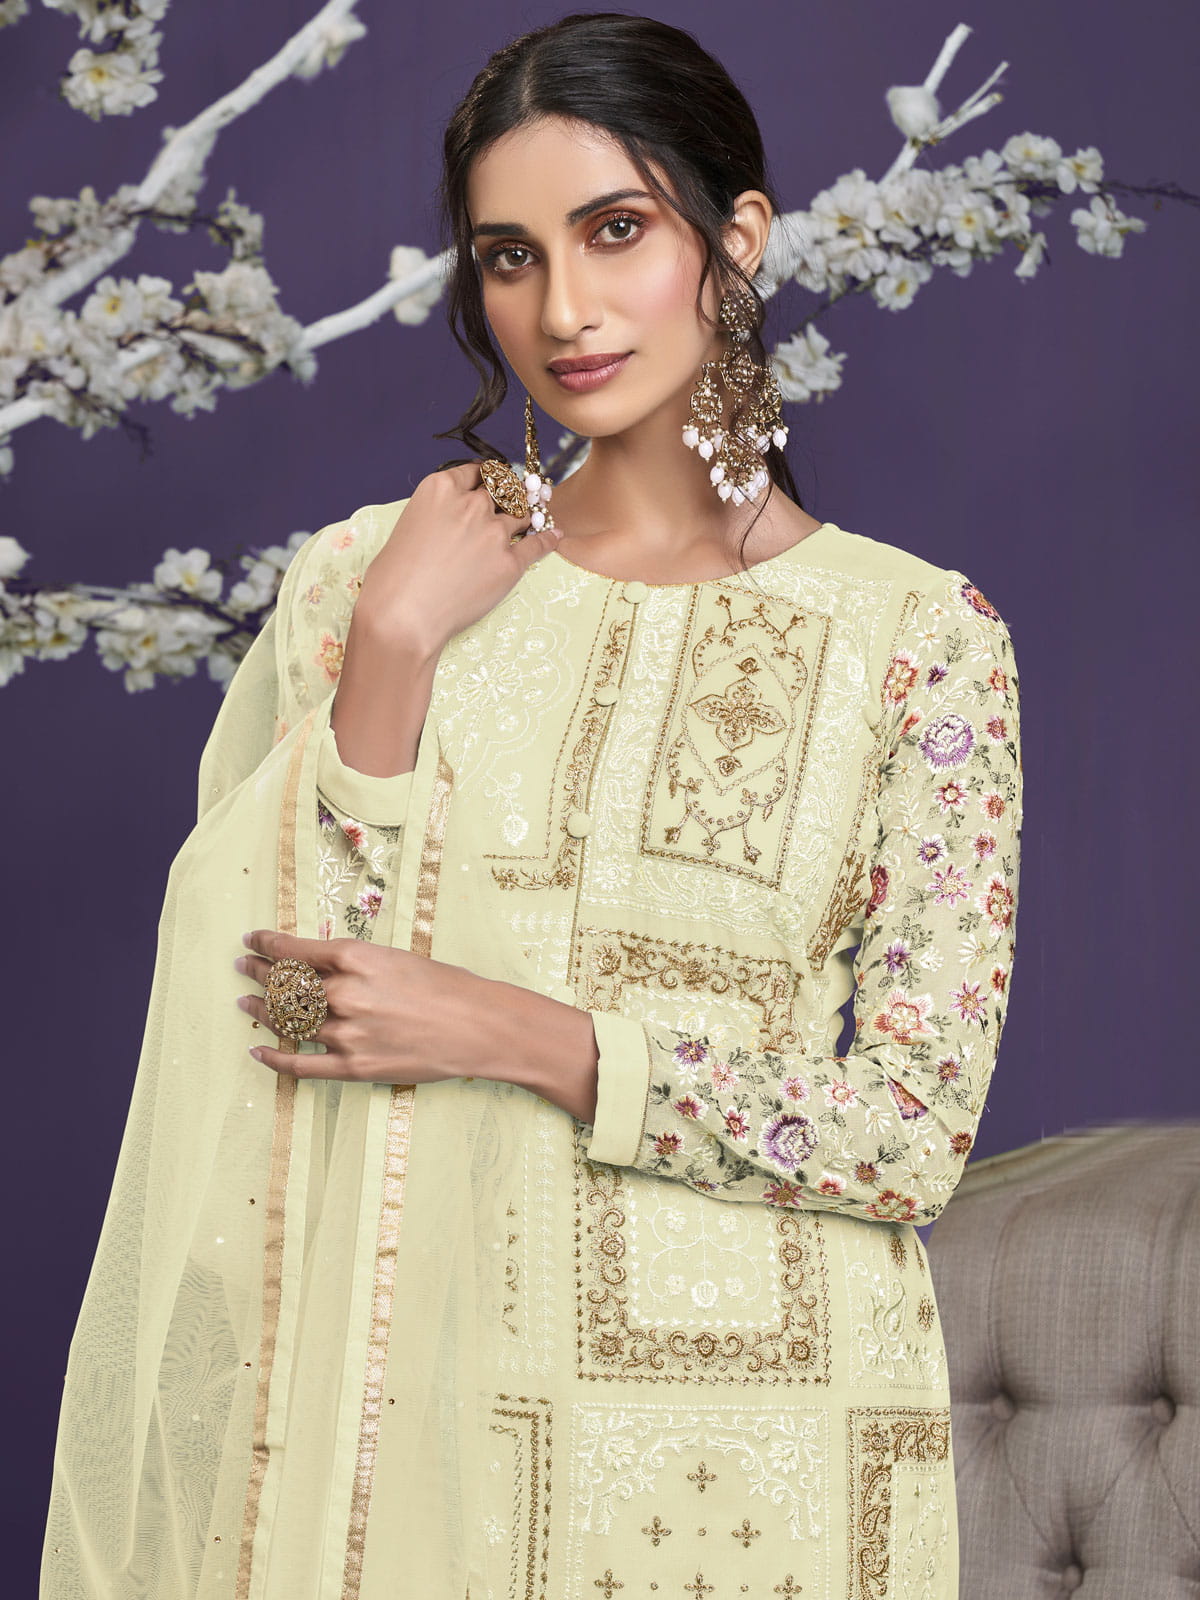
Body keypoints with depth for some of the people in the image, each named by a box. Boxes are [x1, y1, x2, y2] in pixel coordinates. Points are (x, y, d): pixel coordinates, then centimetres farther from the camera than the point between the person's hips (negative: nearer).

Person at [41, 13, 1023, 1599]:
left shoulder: (922, 633, -3)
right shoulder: (365, 578, 2)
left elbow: (917, 1130, -8)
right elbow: (281, 990, -5)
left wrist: (510, 1032, -14)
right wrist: (393, 648, -12)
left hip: (755, 1425, -1)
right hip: (419, 1395, 1)